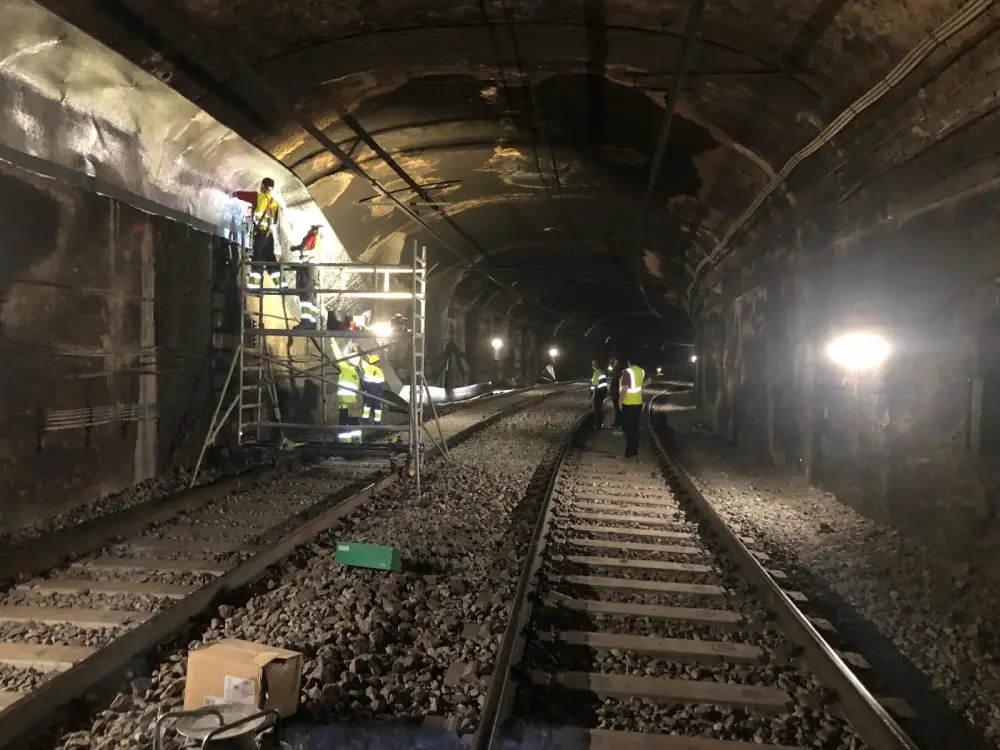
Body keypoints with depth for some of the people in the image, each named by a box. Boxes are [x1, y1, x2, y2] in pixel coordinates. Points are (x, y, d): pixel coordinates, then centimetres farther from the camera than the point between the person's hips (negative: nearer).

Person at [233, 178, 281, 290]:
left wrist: (235, 194, 29)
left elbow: (239, 194, 6)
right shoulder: (274, 202, 19)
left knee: (257, 258, -8)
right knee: (270, 259, 10)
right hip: (270, 234, 5)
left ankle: (254, 284, -14)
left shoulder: (258, 196, 2)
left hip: (260, 232, -5)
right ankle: (279, 283, 5)